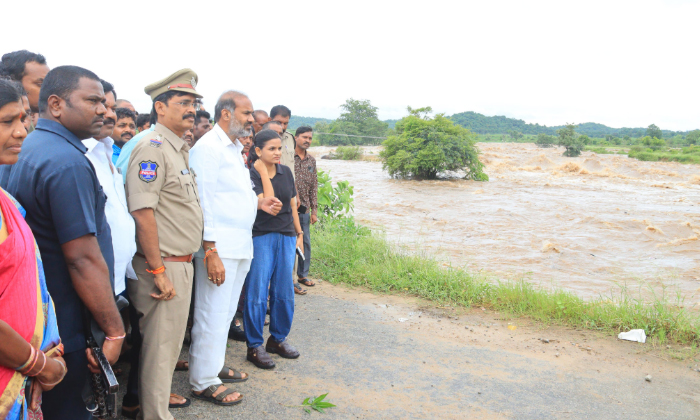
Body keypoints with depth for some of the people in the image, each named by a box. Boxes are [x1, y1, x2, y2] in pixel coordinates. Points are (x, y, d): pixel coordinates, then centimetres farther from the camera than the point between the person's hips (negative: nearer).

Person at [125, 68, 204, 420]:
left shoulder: (179, 149, 14)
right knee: (160, 347, 3)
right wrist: (159, 272, -22)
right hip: (163, 266, -9)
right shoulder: (153, 147, -16)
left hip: (181, 264, 9)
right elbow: (142, 213, -23)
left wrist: (181, 265, 19)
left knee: (169, 341, 22)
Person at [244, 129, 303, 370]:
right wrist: (263, 172, -18)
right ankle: (254, 347, 10)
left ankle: (278, 339, 27)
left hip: (286, 236, 5)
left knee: (284, 292, 10)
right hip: (261, 237, -5)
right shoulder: (250, 174, -9)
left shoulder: (286, 172, 8)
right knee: (257, 293, -2)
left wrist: (299, 233, 16)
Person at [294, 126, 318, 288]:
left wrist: (314, 210, 10)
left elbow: (314, 187, 13)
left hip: (304, 209, 5)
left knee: (306, 242, 10)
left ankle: (303, 274, 23)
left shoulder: (311, 161, 11)